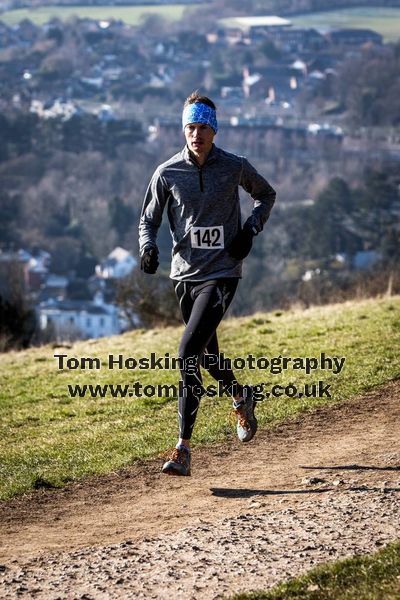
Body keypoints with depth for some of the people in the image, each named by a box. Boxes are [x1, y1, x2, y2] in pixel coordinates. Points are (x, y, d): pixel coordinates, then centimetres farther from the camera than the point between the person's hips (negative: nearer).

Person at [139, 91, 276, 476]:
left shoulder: (235, 167, -4)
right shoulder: (167, 173, -1)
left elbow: (266, 194, 16)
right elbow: (148, 220, 9)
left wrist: (250, 230, -1)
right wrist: (148, 247, -12)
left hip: (221, 274, -4)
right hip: (185, 274, 4)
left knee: (189, 354, -17)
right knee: (207, 354, 17)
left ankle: (183, 449, -17)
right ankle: (240, 396, 51)